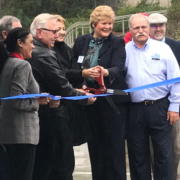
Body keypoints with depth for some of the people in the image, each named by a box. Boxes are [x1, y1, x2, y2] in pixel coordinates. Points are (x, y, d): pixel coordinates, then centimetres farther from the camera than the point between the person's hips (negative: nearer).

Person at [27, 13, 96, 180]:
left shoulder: (30, 52, 9)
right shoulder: (45, 55, -20)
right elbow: (61, 86, -19)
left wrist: (73, 91, 13)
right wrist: (84, 98, -4)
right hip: (52, 117, -9)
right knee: (63, 165, -1)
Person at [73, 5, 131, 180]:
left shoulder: (117, 43, -4)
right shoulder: (81, 41, 6)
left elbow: (118, 69, -19)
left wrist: (106, 72, -40)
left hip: (112, 100, -4)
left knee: (114, 145, -1)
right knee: (95, 145, 10)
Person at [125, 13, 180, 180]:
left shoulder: (162, 49, 0)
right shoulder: (124, 51, 3)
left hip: (160, 108, -1)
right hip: (134, 109, 1)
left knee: (163, 153, 4)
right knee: (137, 154, 10)